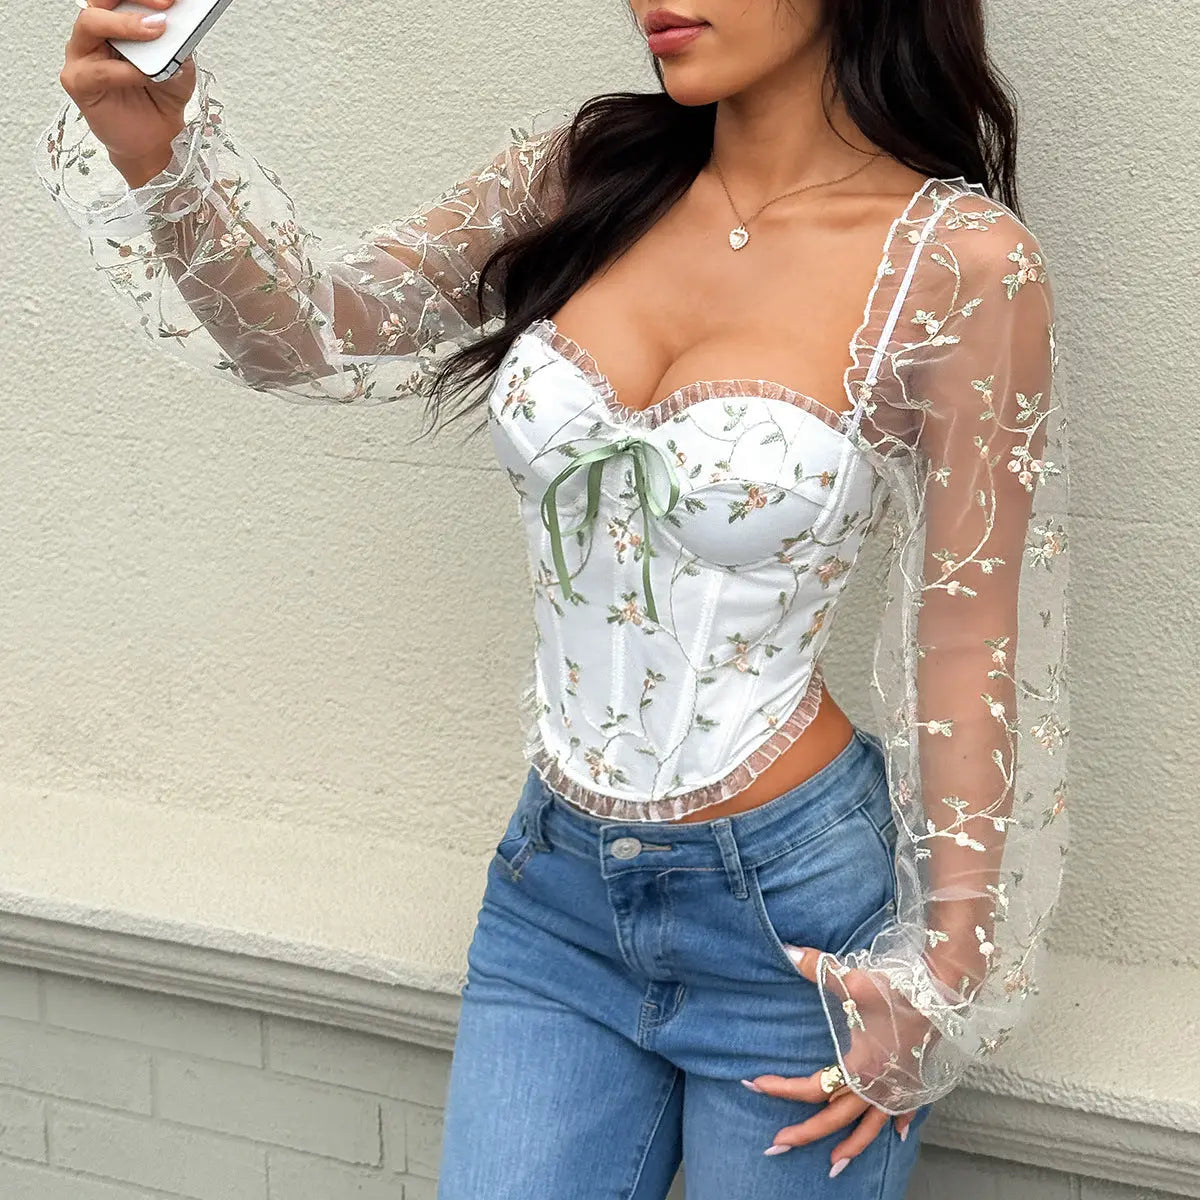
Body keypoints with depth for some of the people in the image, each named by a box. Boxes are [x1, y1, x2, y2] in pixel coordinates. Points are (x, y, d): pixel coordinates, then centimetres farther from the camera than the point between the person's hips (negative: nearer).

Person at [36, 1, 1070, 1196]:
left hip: (793, 915, -4)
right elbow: (313, 334, -4)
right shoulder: (590, 171, 0)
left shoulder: (958, 267, -14)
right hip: (556, 890, 4)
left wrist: (941, 978, -7)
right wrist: (157, 153, -23)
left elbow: (969, 649, -10)